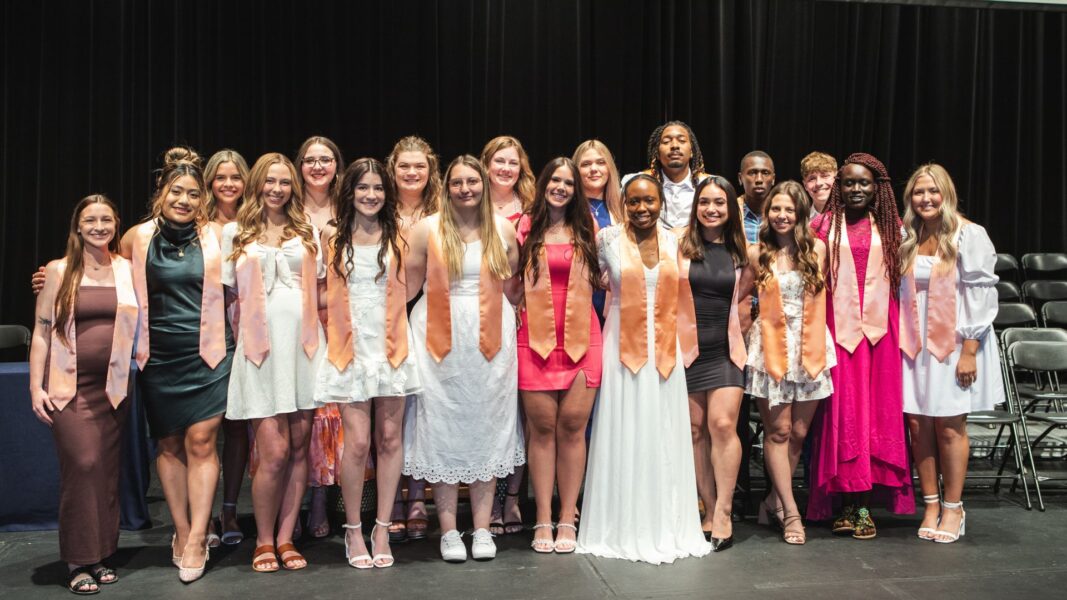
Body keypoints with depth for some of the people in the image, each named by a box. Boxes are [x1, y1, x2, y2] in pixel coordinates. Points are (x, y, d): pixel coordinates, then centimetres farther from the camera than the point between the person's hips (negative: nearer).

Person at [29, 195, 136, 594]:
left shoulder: (128, 271, 7)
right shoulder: (59, 271, 3)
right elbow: (42, 330, 3)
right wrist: (36, 386, -2)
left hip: (114, 388, 2)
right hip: (70, 387, -2)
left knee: (108, 472, 5)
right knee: (82, 464, -11)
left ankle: (101, 557, 17)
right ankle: (79, 562, 1)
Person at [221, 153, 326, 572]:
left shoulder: (308, 232, 16)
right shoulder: (236, 232, 11)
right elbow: (229, 294, 10)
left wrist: (317, 332, 7)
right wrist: (240, 334, 1)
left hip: (304, 344, 2)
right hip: (260, 346, -2)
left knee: (299, 446, 2)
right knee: (273, 452, -8)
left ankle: (285, 537, 13)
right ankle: (264, 541, 9)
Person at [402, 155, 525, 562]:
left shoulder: (503, 229, 6)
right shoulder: (427, 229, 0)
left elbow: (514, 286, 11)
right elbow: (409, 286, 0)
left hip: (490, 340, 2)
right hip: (440, 341, -2)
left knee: (487, 427, 5)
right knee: (443, 430, 2)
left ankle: (482, 528, 15)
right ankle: (449, 530, 12)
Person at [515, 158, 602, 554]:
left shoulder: (586, 230, 13)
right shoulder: (525, 228, 7)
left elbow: (598, 279, 24)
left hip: (582, 337, 1)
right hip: (536, 337, -1)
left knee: (572, 427, -2)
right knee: (542, 428, -1)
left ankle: (567, 520, 8)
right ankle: (543, 522, 8)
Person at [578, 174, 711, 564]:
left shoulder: (673, 242, 8)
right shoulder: (607, 238, -2)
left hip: (664, 349, 3)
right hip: (623, 347, -3)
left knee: (663, 435, 6)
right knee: (623, 433, 0)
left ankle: (665, 526, 18)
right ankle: (623, 527, 12)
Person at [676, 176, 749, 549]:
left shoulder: (738, 251, 7)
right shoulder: (680, 242, 0)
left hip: (726, 349, 1)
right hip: (687, 348, -1)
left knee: (722, 424, -11)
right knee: (696, 430, 3)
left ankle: (723, 512, -2)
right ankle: (709, 510, 14)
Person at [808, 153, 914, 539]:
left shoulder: (891, 228, 11)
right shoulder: (823, 226, 6)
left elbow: (903, 278, 11)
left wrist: (904, 331, 2)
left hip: (879, 328, 2)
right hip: (838, 328, -2)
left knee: (878, 412, 1)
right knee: (842, 412, -3)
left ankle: (866, 506, 8)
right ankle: (847, 503, 6)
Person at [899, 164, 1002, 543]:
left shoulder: (968, 235, -5)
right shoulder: (906, 239, 9)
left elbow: (981, 295, -9)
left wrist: (969, 351, -13)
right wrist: (901, 341, 5)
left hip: (955, 343, -4)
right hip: (915, 345, 4)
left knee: (949, 425, -2)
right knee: (918, 424, 2)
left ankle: (953, 509, 12)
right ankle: (931, 506, 13)